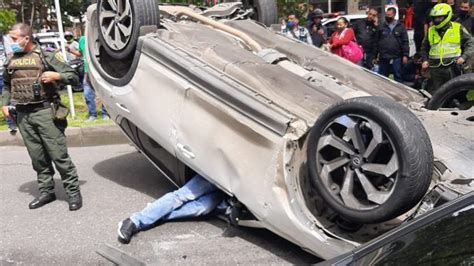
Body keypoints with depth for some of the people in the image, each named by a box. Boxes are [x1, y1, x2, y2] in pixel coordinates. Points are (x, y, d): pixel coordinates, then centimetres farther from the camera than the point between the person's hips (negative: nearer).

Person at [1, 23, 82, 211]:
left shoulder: (46, 56, -2)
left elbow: (73, 76, -2)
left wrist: (56, 75, -20)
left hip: (45, 112, -5)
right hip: (23, 115, 5)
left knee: (58, 155, -4)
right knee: (37, 157, 10)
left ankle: (73, 191, 5)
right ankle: (46, 191, 22)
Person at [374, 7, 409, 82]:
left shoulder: (400, 27, 4)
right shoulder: (382, 27, 9)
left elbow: (405, 42, 0)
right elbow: (377, 42, 9)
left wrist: (405, 55, -8)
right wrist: (375, 55, 4)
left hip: (396, 58, -2)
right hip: (383, 58, 2)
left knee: (398, 77, 3)